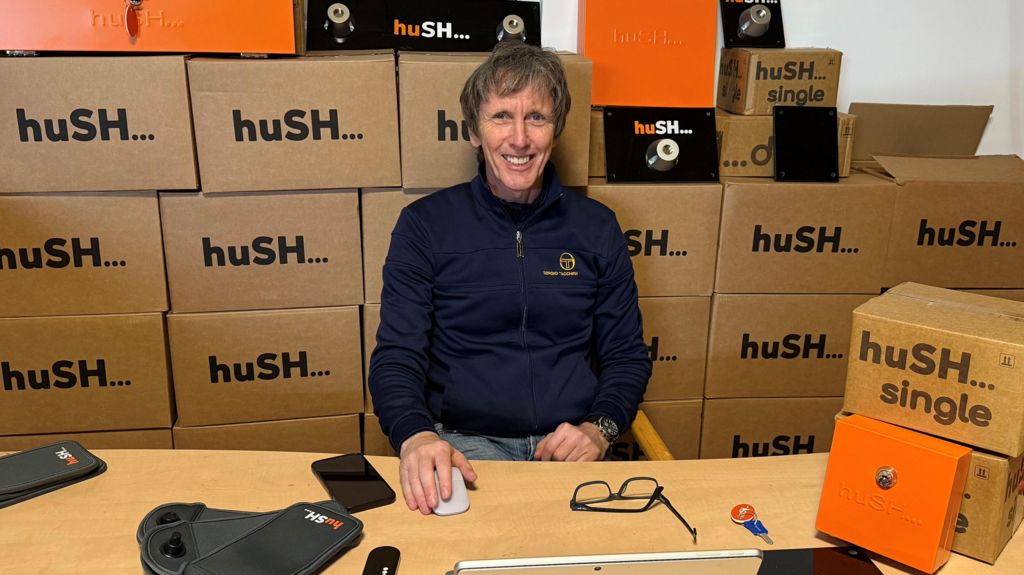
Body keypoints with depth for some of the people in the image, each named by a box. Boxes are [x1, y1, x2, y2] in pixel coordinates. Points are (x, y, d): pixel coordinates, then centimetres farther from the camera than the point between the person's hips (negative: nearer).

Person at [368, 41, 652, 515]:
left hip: (569, 448, 2)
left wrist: (598, 429, -8)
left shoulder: (596, 227, 9)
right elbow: (396, 356, -2)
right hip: (465, 442, -1)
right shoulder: (425, 224, 3)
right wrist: (416, 435, -23)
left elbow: (627, 356, 12)